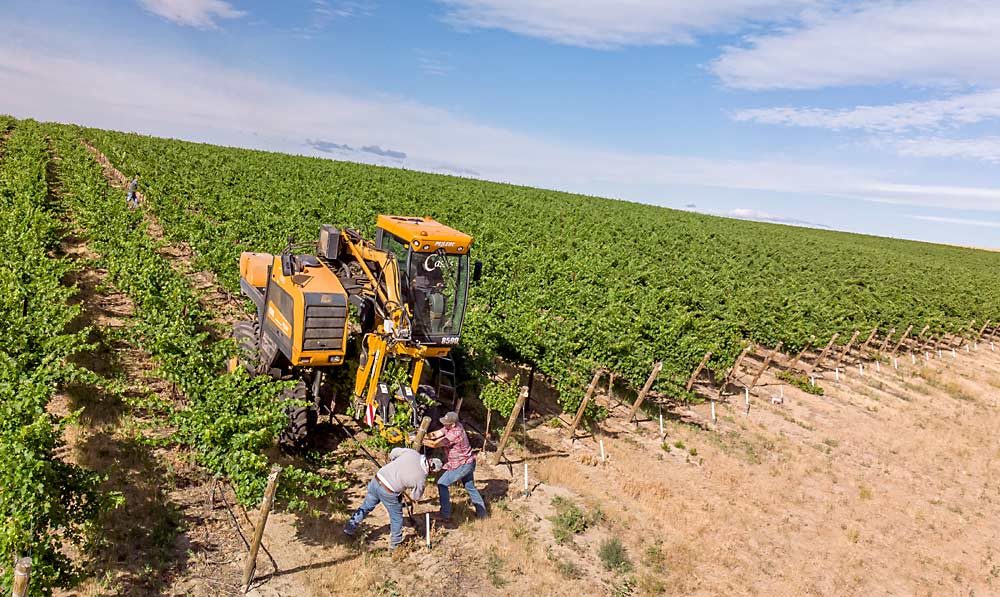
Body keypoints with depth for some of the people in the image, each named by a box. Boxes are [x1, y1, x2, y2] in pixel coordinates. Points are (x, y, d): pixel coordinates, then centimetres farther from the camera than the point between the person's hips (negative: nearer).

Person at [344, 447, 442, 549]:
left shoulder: (412, 453, -5)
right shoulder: (421, 477, -11)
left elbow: (394, 451, 10)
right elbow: (416, 497, 5)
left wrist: (391, 459, 30)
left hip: (376, 480, 5)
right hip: (388, 492, -5)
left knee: (366, 506, 26)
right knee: (397, 517, 18)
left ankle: (350, 528, 38)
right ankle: (395, 543, 32)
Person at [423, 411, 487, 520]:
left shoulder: (455, 433, -30)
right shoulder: (452, 426, -3)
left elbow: (435, 444, -26)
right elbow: (437, 434, -6)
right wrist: (423, 436, -23)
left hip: (462, 465, -10)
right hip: (468, 462, 10)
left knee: (442, 484, -1)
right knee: (470, 487, 20)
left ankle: (445, 514, 4)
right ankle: (482, 513, 29)